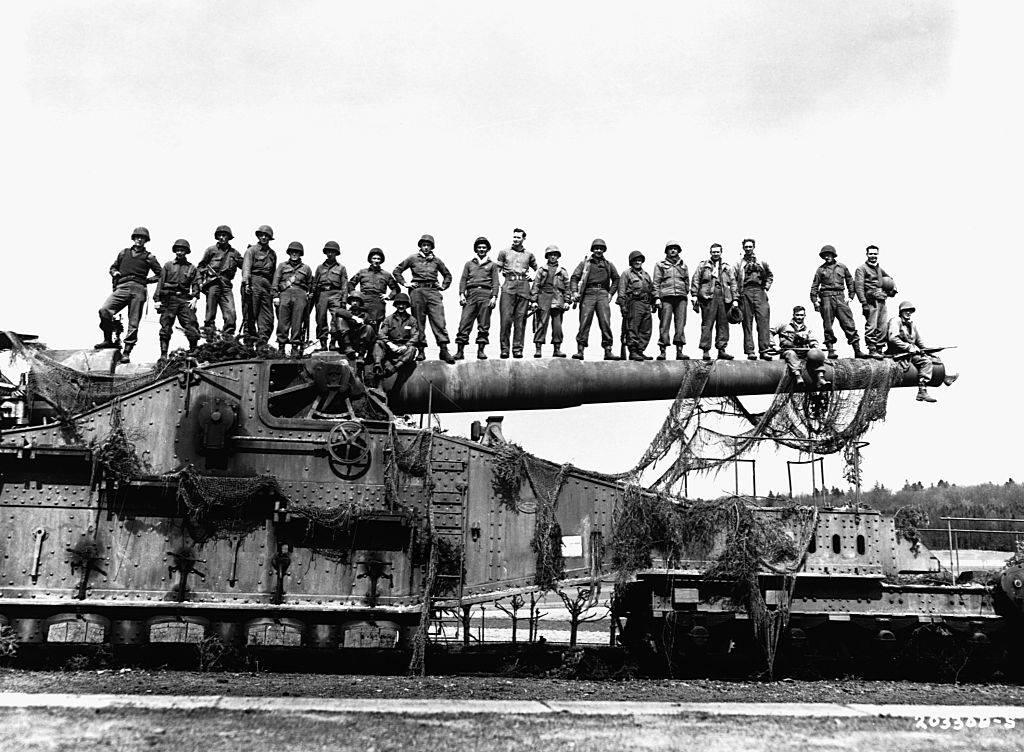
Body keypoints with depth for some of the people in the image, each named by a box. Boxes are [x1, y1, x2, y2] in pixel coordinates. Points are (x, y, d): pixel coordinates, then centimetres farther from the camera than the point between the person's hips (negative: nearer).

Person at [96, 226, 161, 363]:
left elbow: (160, 275, 16)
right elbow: (113, 267, 33)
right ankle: (108, 339, -6)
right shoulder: (124, 253, 21)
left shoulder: (149, 257, 14)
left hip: (138, 290, -1)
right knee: (104, 310, -21)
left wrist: (146, 280, 5)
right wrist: (114, 273, 11)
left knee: (133, 323, -5)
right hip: (121, 288, 1)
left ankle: (127, 351, 1)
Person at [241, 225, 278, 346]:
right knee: (250, 314, -6)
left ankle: (262, 343, -1)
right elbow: (246, 267, -9)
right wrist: (246, 283, -22)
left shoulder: (272, 253, 20)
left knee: (268, 317, -1)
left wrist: (273, 289, 15)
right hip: (253, 282, -5)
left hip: (267, 285, 5)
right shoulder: (251, 250, 3)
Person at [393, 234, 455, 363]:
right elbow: (397, 270, 17)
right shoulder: (412, 258, 10)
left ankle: (444, 350, -15)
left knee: (439, 320, -10)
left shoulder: (436, 260, 16)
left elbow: (447, 275, 29)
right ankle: (421, 350, 5)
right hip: (417, 291, -1)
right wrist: (404, 283, 7)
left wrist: (444, 286, 15)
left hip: (433, 291, 1)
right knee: (419, 322, 0)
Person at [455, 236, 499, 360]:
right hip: (471, 294, 1)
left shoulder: (492, 265, 17)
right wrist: (461, 294, -1)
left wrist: (494, 297, -5)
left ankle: (481, 351, -1)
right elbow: (463, 279, 13)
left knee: (484, 325, -4)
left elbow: (495, 282, 8)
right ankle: (460, 351, -9)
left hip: (486, 294, -1)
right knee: (465, 322, -8)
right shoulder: (469, 264, 21)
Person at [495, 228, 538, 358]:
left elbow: (537, 269, 28)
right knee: (506, 318, -10)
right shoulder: (504, 252, 13)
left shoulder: (529, 254, 16)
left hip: (523, 287, 1)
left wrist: (531, 276, 7)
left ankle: (518, 349, 0)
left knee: (520, 319, -2)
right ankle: (504, 348, -7)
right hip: (508, 286, -1)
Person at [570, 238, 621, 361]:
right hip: (588, 294, -2)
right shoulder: (585, 263, 11)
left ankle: (608, 352, -7)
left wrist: (611, 293, 13)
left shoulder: (608, 265, 18)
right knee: (584, 322, -8)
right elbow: (574, 277, 5)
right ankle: (580, 351, -9)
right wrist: (575, 291, -10)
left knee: (605, 323, -7)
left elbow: (616, 279, 26)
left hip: (603, 295, 2)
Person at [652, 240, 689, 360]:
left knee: (680, 325, -2)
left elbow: (687, 282, 21)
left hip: (681, 297, 3)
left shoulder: (683, 265, 18)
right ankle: (662, 351, -6)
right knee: (664, 325, -6)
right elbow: (656, 283, 5)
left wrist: (687, 295, 13)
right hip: (666, 297, -3)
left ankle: (679, 351, -1)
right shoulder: (660, 264, 10)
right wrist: (657, 298, -4)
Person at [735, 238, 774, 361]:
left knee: (763, 320, -10)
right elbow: (734, 280, 6)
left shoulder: (762, 262, 16)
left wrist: (766, 287, 10)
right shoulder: (739, 264, 11)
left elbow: (770, 275, 25)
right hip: (745, 294, -1)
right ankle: (750, 351, -2)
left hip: (759, 292, 1)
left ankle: (764, 350, -12)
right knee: (747, 323, -2)